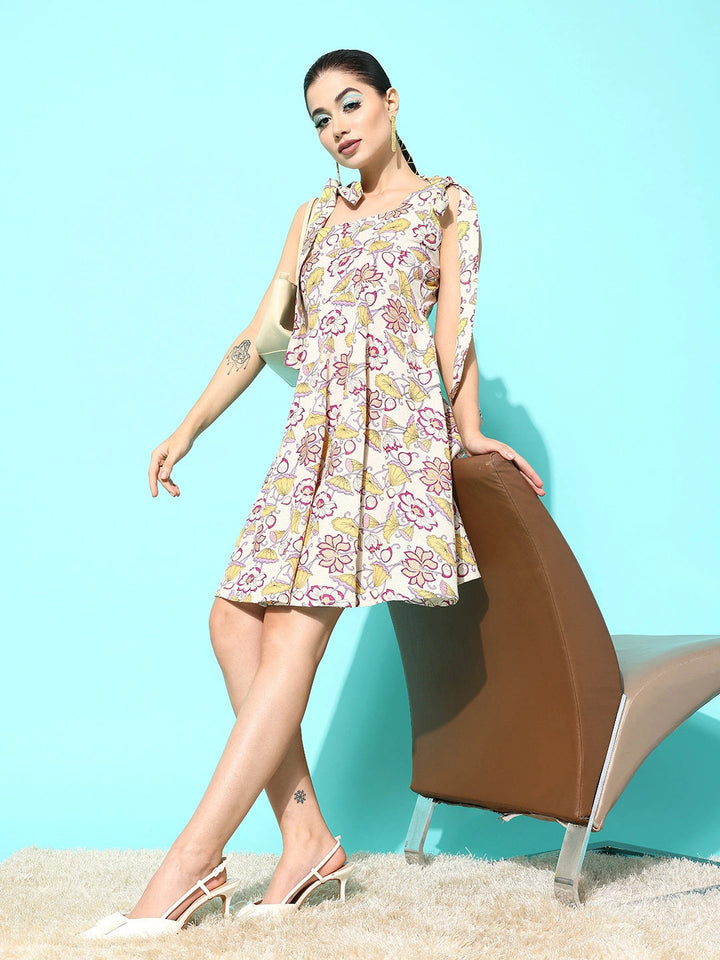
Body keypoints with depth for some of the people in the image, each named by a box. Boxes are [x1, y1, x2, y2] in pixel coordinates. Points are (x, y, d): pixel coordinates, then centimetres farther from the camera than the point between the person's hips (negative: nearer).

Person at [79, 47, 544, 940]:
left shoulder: (444, 202, 12)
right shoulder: (316, 215, 24)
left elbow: (454, 324, 3)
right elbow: (260, 333, 18)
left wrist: (468, 431, -8)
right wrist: (190, 426, 10)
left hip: (392, 425, -6)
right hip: (315, 431, 7)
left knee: (295, 629, -17)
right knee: (235, 619, -7)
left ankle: (190, 863, -20)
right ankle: (307, 838, -3)